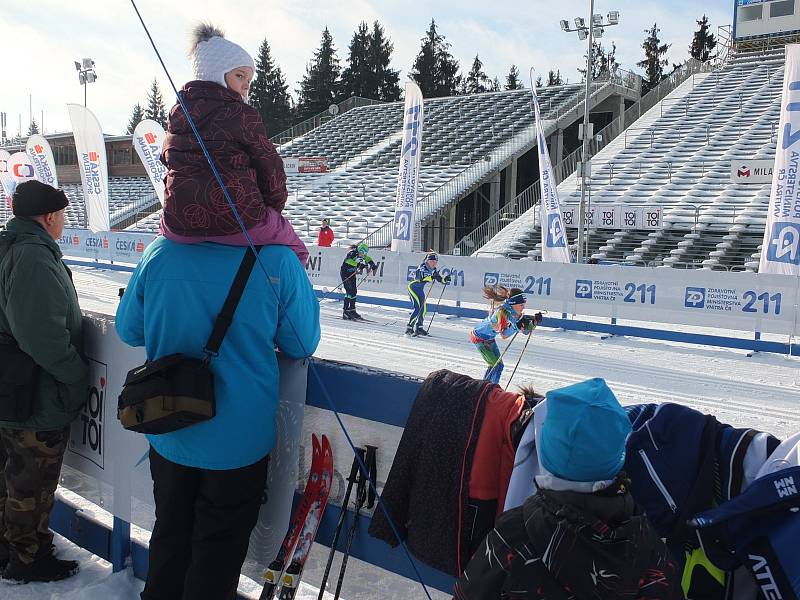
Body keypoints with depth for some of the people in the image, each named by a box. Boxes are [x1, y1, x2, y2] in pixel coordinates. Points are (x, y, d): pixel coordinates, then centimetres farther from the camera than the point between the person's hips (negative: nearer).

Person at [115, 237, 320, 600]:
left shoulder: (158, 253, -12)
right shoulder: (277, 260, -21)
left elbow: (129, 331, 2)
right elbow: (302, 345, -9)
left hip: (169, 436, 3)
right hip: (240, 441, -3)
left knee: (170, 534, 24)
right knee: (219, 548, 15)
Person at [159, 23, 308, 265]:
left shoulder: (176, 115, 14)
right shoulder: (243, 115, -4)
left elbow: (168, 160, 19)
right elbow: (270, 166, -1)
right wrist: (274, 207, 15)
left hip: (180, 224, 5)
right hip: (238, 220, -5)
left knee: (167, 230, 42)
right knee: (294, 248, 20)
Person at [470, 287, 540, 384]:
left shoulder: (516, 313, -10)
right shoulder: (502, 312, -34)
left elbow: (526, 331, -6)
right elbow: (503, 335, -39)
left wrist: (535, 322, -23)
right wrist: (517, 325, -49)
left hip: (490, 338, 8)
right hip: (479, 338, -8)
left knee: (498, 365, 12)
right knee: (497, 366, -12)